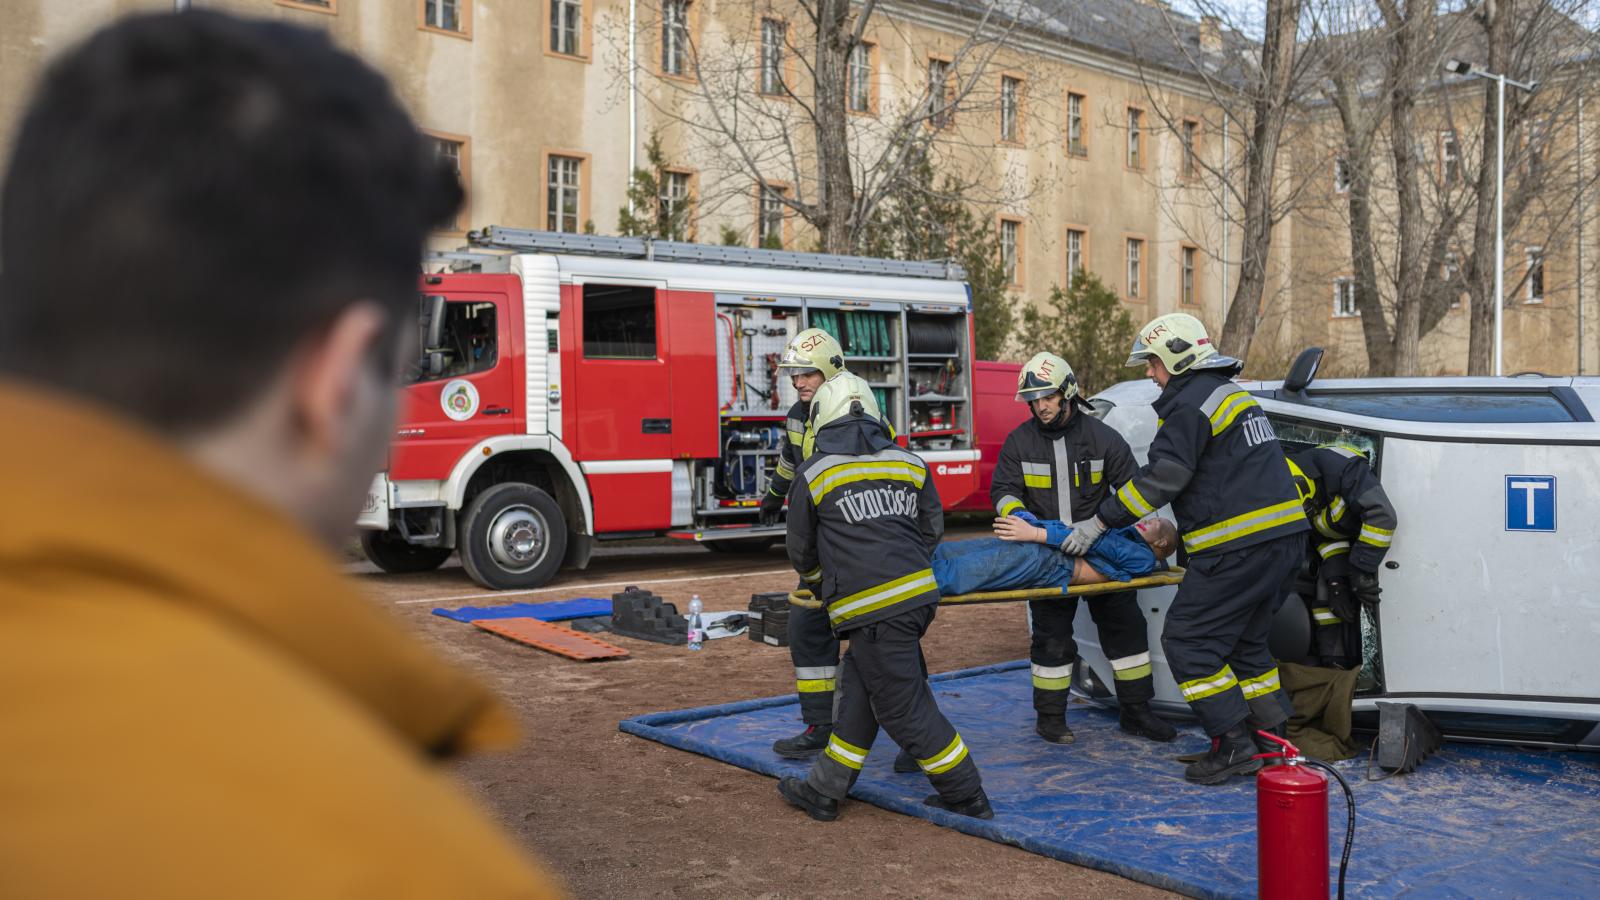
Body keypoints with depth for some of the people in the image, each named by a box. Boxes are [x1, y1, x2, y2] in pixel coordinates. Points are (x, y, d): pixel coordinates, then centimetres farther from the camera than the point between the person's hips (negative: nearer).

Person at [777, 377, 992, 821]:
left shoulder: (813, 473, 2)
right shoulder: (910, 463, 14)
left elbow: (801, 552, 13)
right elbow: (932, 529, 18)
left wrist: (822, 585, 33)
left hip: (872, 609, -6)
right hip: (919, 592, 6)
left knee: (905, 709, 3)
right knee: (858, 690, 15)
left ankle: (967, 797, 10)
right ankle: (823, 791, 21)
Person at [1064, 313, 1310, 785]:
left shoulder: (1190, 404, -10)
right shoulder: (1232, 393, 22)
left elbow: (1160, 478, -16)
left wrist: (1100, 522, -10)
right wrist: (1167, 530, 28)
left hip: (1240, 546, -10)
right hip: (1285, 538, 10)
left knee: (1189, 641, -3)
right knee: (1243, 640, 20)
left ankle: (1234, 745, -2)